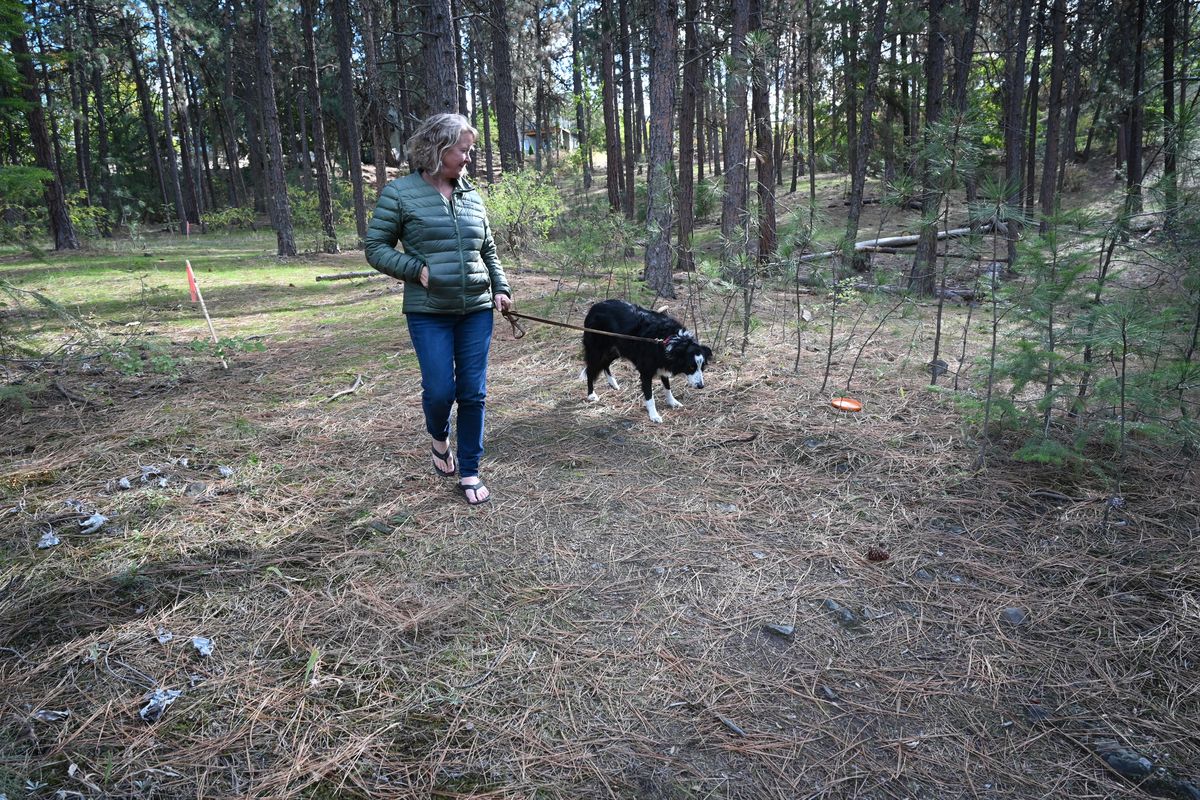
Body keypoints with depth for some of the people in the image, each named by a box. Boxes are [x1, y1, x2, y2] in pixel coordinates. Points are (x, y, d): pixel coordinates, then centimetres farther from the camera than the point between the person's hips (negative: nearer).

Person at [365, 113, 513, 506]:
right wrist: (418, 270, -14)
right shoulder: (400, 193, -3)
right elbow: (375, 248, 0)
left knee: (473, 393, 4)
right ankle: (439, 437, 31)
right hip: (429, 314, -4)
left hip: (477, 311, 4)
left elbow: (488, 250, 19)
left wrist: (501, 288, 5)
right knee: (440, 390, -5)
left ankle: (469, 471, 18)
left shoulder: (471, 195, 10)